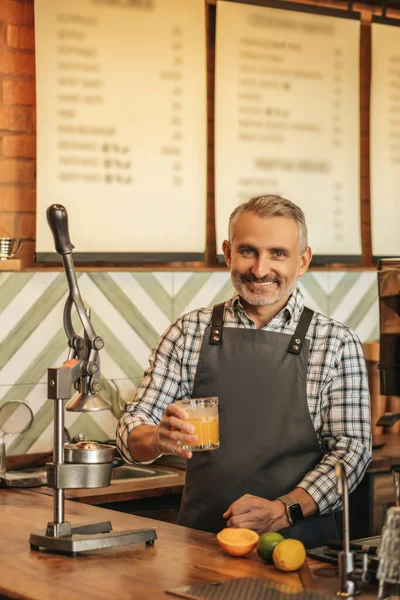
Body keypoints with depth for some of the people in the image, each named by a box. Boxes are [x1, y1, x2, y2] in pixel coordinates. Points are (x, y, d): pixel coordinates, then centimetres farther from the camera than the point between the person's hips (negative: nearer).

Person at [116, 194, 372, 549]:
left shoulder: (337, 343, 4)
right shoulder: (189, 332, 8)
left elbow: (351, 448, 1)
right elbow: (133, 429, 7)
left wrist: (284, 509, -14)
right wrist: (160, 438, -16)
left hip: (298, 540, -1)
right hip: (200, 538, 1)